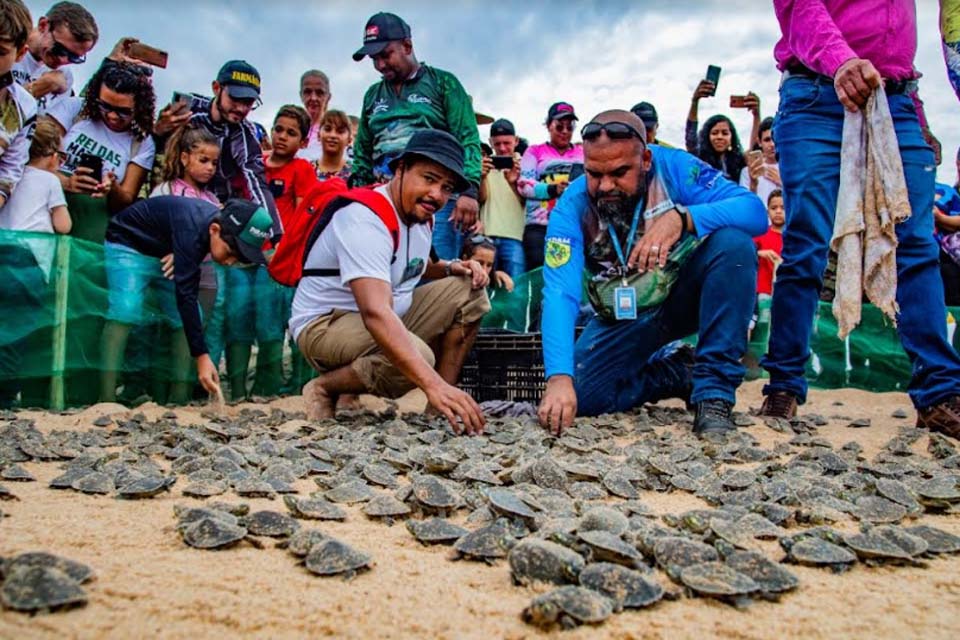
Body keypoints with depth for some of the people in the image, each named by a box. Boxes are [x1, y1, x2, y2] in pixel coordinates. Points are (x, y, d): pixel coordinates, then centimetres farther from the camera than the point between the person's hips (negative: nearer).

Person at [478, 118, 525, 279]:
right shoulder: (486, 163, 8)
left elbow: (527, 202, -1)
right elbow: (481, 199, 2)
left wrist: (513, 183, -19)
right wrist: (482, 176, -17)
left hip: (514, 235, -2)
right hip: (487, 234, 2)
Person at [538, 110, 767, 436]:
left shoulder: (673, 167, -20)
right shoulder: (572, 207, -19)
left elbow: (755, 211, -29)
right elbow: (560, 295, -29)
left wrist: (682, 216, -47)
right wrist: (559, 378, -43)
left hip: (685, 296, -1)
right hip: (623, 319, 1)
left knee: (734, 243, -30)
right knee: (578, 396, -18)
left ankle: (714, 390, -21)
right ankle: (678, 371, 8)